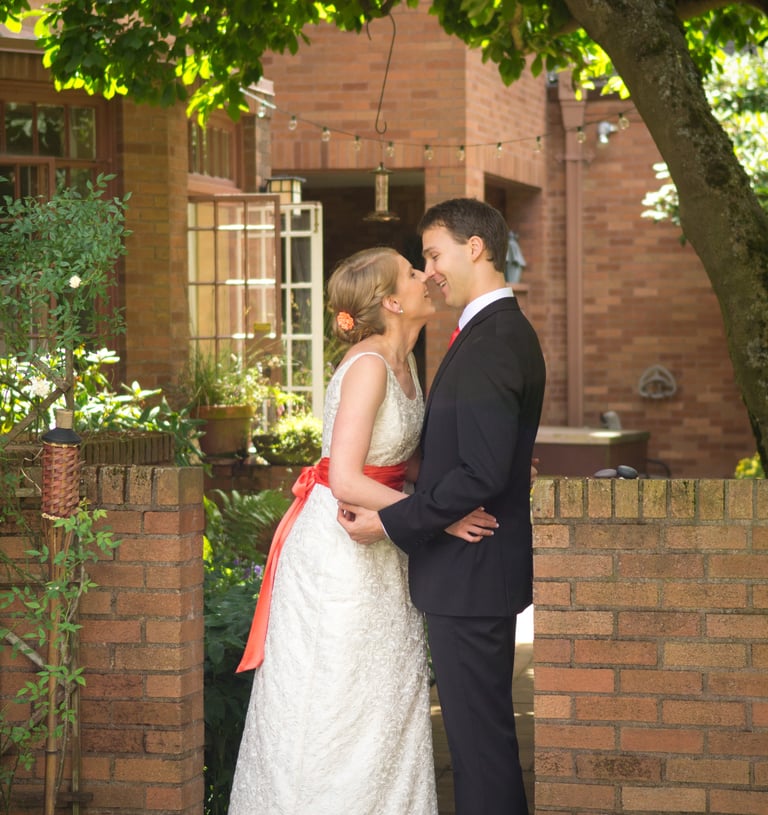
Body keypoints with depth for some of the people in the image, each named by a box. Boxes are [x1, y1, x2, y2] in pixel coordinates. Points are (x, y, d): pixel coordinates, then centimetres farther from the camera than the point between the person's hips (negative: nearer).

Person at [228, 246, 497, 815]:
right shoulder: (369, 365, -21)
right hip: (338, 550, -9)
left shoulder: (403, 361, 7)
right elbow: (346, 481, -26)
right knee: (332, 707, 2)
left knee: (387, 702, 13)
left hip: (378, 555, 9)